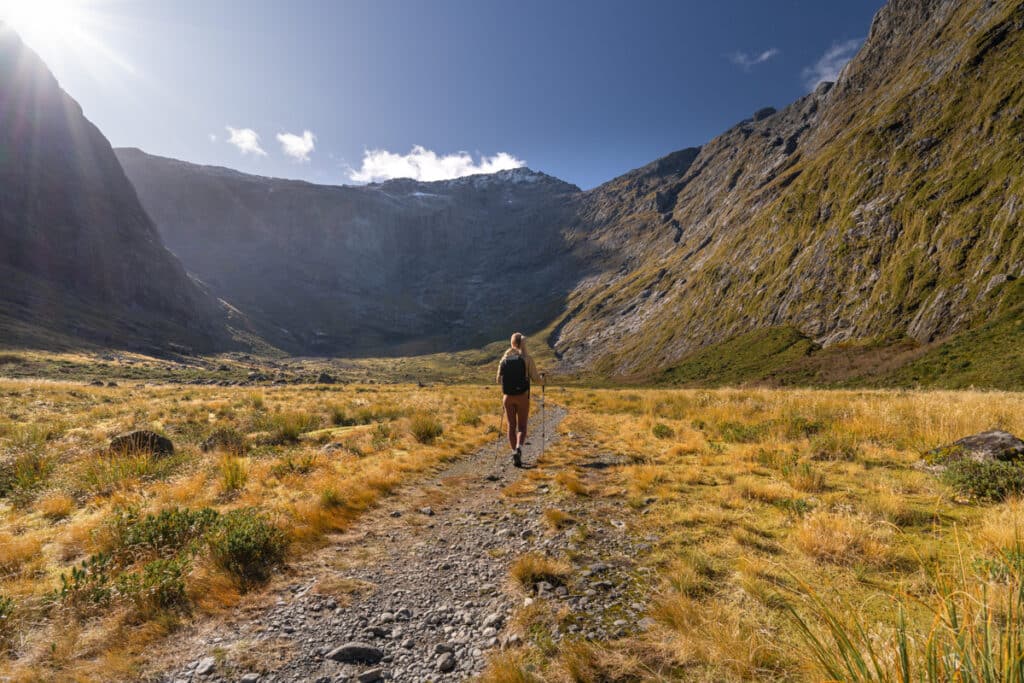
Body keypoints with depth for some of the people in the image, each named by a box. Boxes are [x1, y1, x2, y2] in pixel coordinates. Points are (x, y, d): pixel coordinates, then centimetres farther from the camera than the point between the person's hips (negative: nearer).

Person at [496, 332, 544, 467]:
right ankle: (518, 447, -18)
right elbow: (536, 379, -6)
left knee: (512, 426, 15)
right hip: (522, 397, -2)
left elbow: (499, 380, 6)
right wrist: (542, 379, 17)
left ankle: (515, 453, 16)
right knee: (522, 427, 7)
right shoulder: (527, 359, -7)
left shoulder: (504, 359, -1)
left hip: (508, 397, 2)